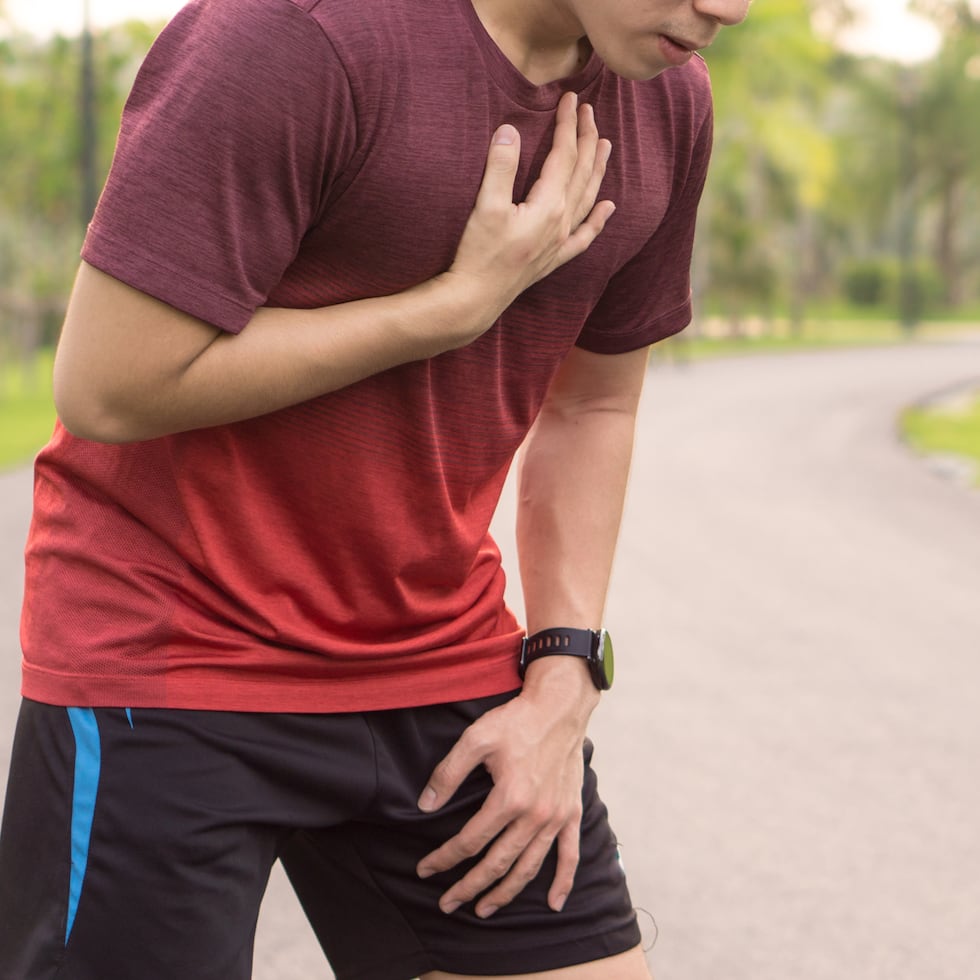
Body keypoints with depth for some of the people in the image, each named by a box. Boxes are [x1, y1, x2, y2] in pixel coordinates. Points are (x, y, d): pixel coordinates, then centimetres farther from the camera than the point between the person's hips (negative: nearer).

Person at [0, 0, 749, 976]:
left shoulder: (668, 101, 1)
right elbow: (105, 388, -23)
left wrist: (561, 679, 2)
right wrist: (463, 301, -20)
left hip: (444, 661, 6)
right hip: (168, 665, -6)